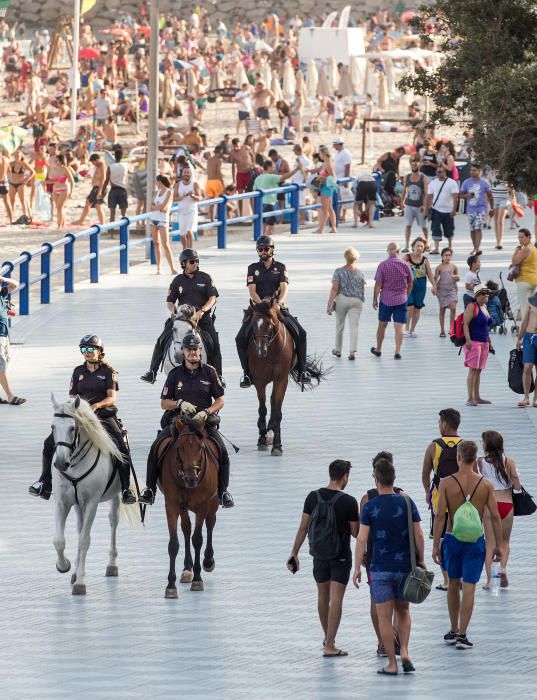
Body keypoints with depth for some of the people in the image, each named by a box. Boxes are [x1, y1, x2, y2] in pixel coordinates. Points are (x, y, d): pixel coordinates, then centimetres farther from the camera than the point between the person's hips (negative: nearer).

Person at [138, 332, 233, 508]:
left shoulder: (209, 372, 6)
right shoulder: (175, 374, 6)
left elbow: (220, 401, 7)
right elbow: (164, 403, 9)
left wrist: (206, 412, -12)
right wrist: (180, 404, -11)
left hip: (204, 420, 0)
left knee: (222, 450, -22)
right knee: (156, 448, -20)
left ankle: (223, 491, -5)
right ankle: (150, 489, -10)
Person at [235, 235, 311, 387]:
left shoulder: (280, 268, 9)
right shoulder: (253, 269, 7)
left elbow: (284, 288, -3)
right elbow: (252, 291, -3)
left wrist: (280, 302, -23)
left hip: (278, 308, 0)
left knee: (300, 334, -14)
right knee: (241, 338, -19)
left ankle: (302, 370, -7)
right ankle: (247, 373, -9)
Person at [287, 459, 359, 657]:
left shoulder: (313, 497, -4)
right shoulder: (348, 502, -15)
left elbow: (303, 527, -1)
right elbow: (355, 533, -8)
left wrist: (294, 553, 6)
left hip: (319, 554, 4)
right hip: (341, 556, -4)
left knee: (322, 596, 19)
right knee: (336, 598, -4)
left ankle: (327, 638, 36)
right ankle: (330, 645, -9)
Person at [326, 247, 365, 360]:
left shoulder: (339, 272, -6)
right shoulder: (359, 273, 0)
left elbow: (334, 289, -11)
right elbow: (362, 289, 11)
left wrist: (329, 304, -10)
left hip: (342, 299, -1)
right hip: (356, 300, 1)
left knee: (340, 325, 15)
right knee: (354, 326, -2)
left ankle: (338, 350, 28)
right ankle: (353, 351, -16)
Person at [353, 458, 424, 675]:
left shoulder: (370, 506, -7)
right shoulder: (407, 503, -1)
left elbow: (362, 539, -9)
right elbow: (418, 535, -1)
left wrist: (357, 568, -2)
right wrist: (421, 561, 11)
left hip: (381, 568, -3)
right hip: (405, 565, 3)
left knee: (385, 617, 3)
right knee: (403, 611, 19)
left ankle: (392, 664, 3)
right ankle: (404, 651, 1)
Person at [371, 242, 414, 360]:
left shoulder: (383, 265, -9)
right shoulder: (405, 265, -3)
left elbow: (378, 284, -9)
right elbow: (410, 284, 7)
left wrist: (375, 299, 1)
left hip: (385, 300, -1)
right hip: (401, 300, 1)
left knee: (382, 325, 14)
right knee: (399, 327, -1)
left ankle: (378, 349, 27)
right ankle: (398, 351, -8)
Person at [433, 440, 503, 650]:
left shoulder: (446, 483, -8)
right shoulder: (485, 485, -5)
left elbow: (440, 516, -9)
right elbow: (495, 517, -4)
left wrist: (436, 545, -3)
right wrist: (498, 545, 6)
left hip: (452, 538, 1)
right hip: (475, 540, -1)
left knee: (453, 585, 18)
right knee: (469, 588, 0)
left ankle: (453, 631, 27)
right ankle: (462, 635, -5)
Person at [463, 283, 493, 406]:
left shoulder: (484, 307, 17)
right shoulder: (472, 307, -9)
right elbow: (465, 324, -15)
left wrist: (490, 342, 24)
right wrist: (468, 340, -23)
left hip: (484, 343, 8)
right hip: (474, 342, -8)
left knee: (478, 371, 11)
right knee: (473, 370, -11)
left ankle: (477, 397, 16)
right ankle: (470, 399, -11)